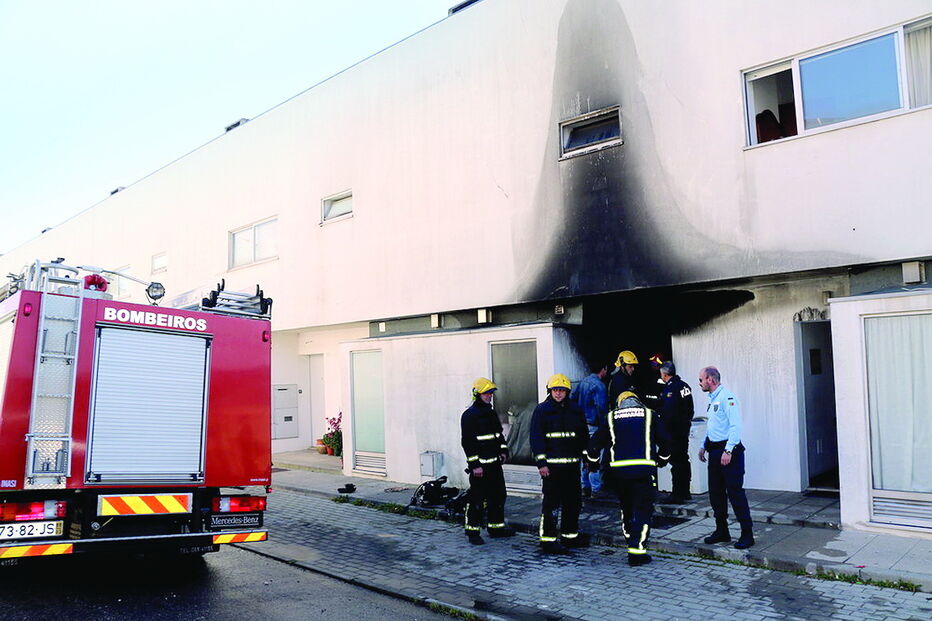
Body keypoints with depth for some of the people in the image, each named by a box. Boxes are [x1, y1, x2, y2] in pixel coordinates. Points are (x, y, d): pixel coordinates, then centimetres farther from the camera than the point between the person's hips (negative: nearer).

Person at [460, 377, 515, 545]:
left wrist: (503, 451, 10)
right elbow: (467, 442, -15)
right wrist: (475, 465, -18)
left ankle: (496, 527, 26)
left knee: (498, 496, 14)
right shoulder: (469, 415, -11)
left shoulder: (491, 413, 15)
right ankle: (473, 531, 6)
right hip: (479, 465, -8)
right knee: (478, 499, -4)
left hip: (495, 463, 8)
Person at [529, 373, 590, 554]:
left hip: (572, 464, 6)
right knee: (552, 502, -5)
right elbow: (536, 438, -6)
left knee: (573, 501, 12)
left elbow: (584, 435, 18)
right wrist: (541, 463, -11)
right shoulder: (542, 410, -3)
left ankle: (570, 536, 26)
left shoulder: (576, 410, 11)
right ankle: (548, 540, 2)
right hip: (551, 465, -5)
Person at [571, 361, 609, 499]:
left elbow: (572, 398, 13)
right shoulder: (599, 385, -16)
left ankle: (585, 488, 21)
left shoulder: (583, 381, 9)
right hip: (593, 426, -8)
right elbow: (601, 408, -22)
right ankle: (595, 490, 1)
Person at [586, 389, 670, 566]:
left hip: (619, 470, 2)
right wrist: (662, 460, 30)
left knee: (626, 508, 20)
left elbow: (594, 444, 10)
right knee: (642, 510, 3)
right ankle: (637, 552, -2)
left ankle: (632, 543, 28)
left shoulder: (610, 417, 13)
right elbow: (664, 441, 12)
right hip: (644, 469, -2)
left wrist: (593, 463, 27)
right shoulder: (649, 414, 12)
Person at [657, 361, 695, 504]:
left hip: (673, 429, -9)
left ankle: (677, 495, 1)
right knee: (684, 459, 16)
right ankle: (685, 492, 26)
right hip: (685, 427, 9)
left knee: (676, 461, -4)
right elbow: (690, 408, 14)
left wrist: (664, 431, -16)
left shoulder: (669, 389, -19)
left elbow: (668, 413, -23)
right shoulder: (684, 386, 9)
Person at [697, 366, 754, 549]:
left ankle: (747, 534, 2)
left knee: (735, 492, -6)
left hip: (728, 450, -10)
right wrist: (704, 446, 21)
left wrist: (728, 451, -24)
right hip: (714, 451, 10)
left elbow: (735, 426, -20)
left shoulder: (727, 397, -13)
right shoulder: (712, 399, 17)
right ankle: (722, 532, 22)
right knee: (715, 493, 12)